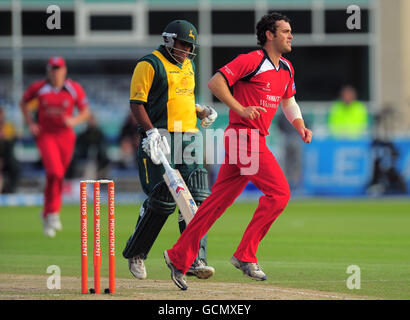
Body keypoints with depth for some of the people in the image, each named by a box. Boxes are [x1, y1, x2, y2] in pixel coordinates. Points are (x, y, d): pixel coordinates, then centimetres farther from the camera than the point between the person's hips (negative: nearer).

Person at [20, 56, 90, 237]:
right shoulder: (38, 88, -5)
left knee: (58, 176, 11)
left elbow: (85, 112, 3)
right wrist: (30, 123, 0)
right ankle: (53, 214, -14)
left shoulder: (74, 89, -3)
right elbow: (24, 102, 12)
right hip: (45, 135, -2)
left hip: (65, 136, 2)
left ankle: (47, 214, 31)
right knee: (54, 172, -21)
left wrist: (74, 120, -18)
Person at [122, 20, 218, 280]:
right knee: (163, 199, -11)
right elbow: (137, 103, -9)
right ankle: (136, 253, 8)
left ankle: (195, 260, -8)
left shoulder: (188, 66, 21)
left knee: (197, 198, -6)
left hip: (189, 138, 7)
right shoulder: (150, 64, -4)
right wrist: (152, 133, -21)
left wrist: (203, 112, 14)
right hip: (161, 139, -7)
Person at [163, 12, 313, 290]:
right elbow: (215, 82, -13)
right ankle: (246, 255, -11)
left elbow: (289, 101, 30)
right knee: (279, 192, -15)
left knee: (219, 200, 8)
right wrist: (241, 109, -22)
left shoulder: (286, 69, 17)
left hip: (256, 140, 9)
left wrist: (300, 126, 12)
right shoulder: (252, 61, -10)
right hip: (244, 135, -9)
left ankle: (179, 257, 11)